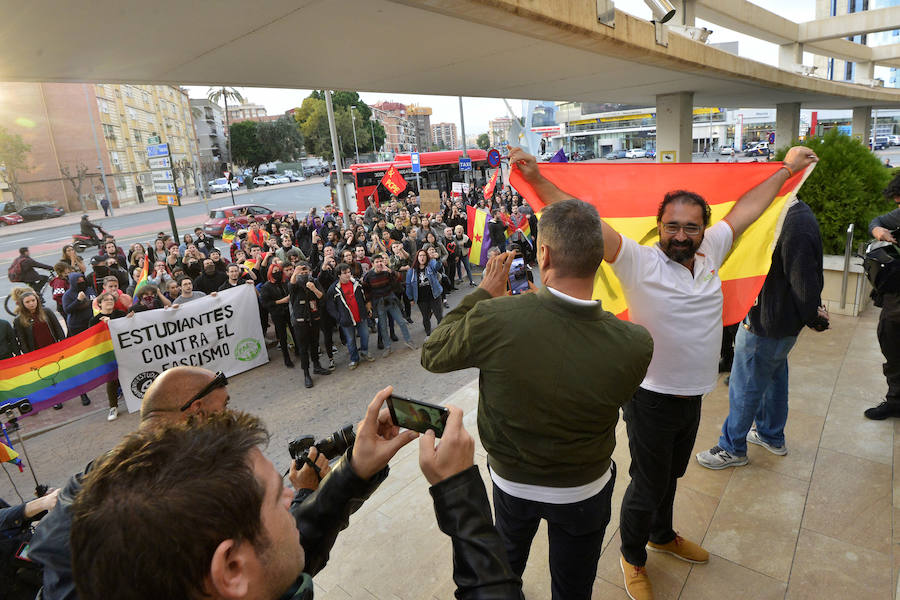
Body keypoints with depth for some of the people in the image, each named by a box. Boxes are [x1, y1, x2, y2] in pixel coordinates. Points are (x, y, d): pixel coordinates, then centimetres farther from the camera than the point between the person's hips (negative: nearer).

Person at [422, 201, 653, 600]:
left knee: (507, 558, 34)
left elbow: (432, 355, -13)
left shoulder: (493, 317, -34)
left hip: (510, 478, 1)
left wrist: (485, 293, -9)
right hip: (584, 492, 0)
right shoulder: (635, 344, -29)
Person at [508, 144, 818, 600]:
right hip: (651, 399, -6)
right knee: (648, 485, 11)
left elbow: (746, 209, 12)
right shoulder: (640, 263, -18)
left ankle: (662, 535, 53)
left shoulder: (711, 251, -1)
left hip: (692, 397, 6)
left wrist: (788, 169, 22)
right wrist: (536, 178, -32)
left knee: (670, 476, 27)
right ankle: (632, 557, 37)